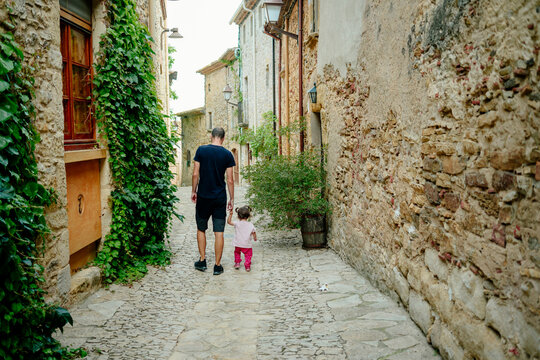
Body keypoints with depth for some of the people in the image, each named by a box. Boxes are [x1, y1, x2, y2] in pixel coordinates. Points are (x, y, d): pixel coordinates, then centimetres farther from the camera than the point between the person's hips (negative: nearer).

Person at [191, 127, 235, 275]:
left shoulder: (201, 150, -3)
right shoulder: (227, 154, -3)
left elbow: (195, 174, -4)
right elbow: (230, 180, -3)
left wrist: (193, 192, 9)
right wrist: (231, 199, 7)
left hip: (203, 196, 0)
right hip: (220, 198, 0)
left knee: (201, 229, 16)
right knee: (219, 233, 4)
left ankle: (202, 261, 19)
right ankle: (217, 266, 9)